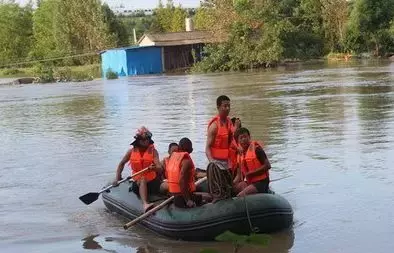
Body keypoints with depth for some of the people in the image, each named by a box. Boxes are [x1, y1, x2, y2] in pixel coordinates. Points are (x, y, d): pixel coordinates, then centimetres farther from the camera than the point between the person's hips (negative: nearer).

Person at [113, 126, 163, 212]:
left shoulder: (153, 151, 0)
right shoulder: (132, 151, 5)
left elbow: (159, 169, -11)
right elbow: (121, 164, 20)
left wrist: (155, 168, -35)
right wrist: (117, 178, 10)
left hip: (153, 182, 2)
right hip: (138, 183, -2)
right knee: (142, 179, -35)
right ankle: (145, 204, -59)